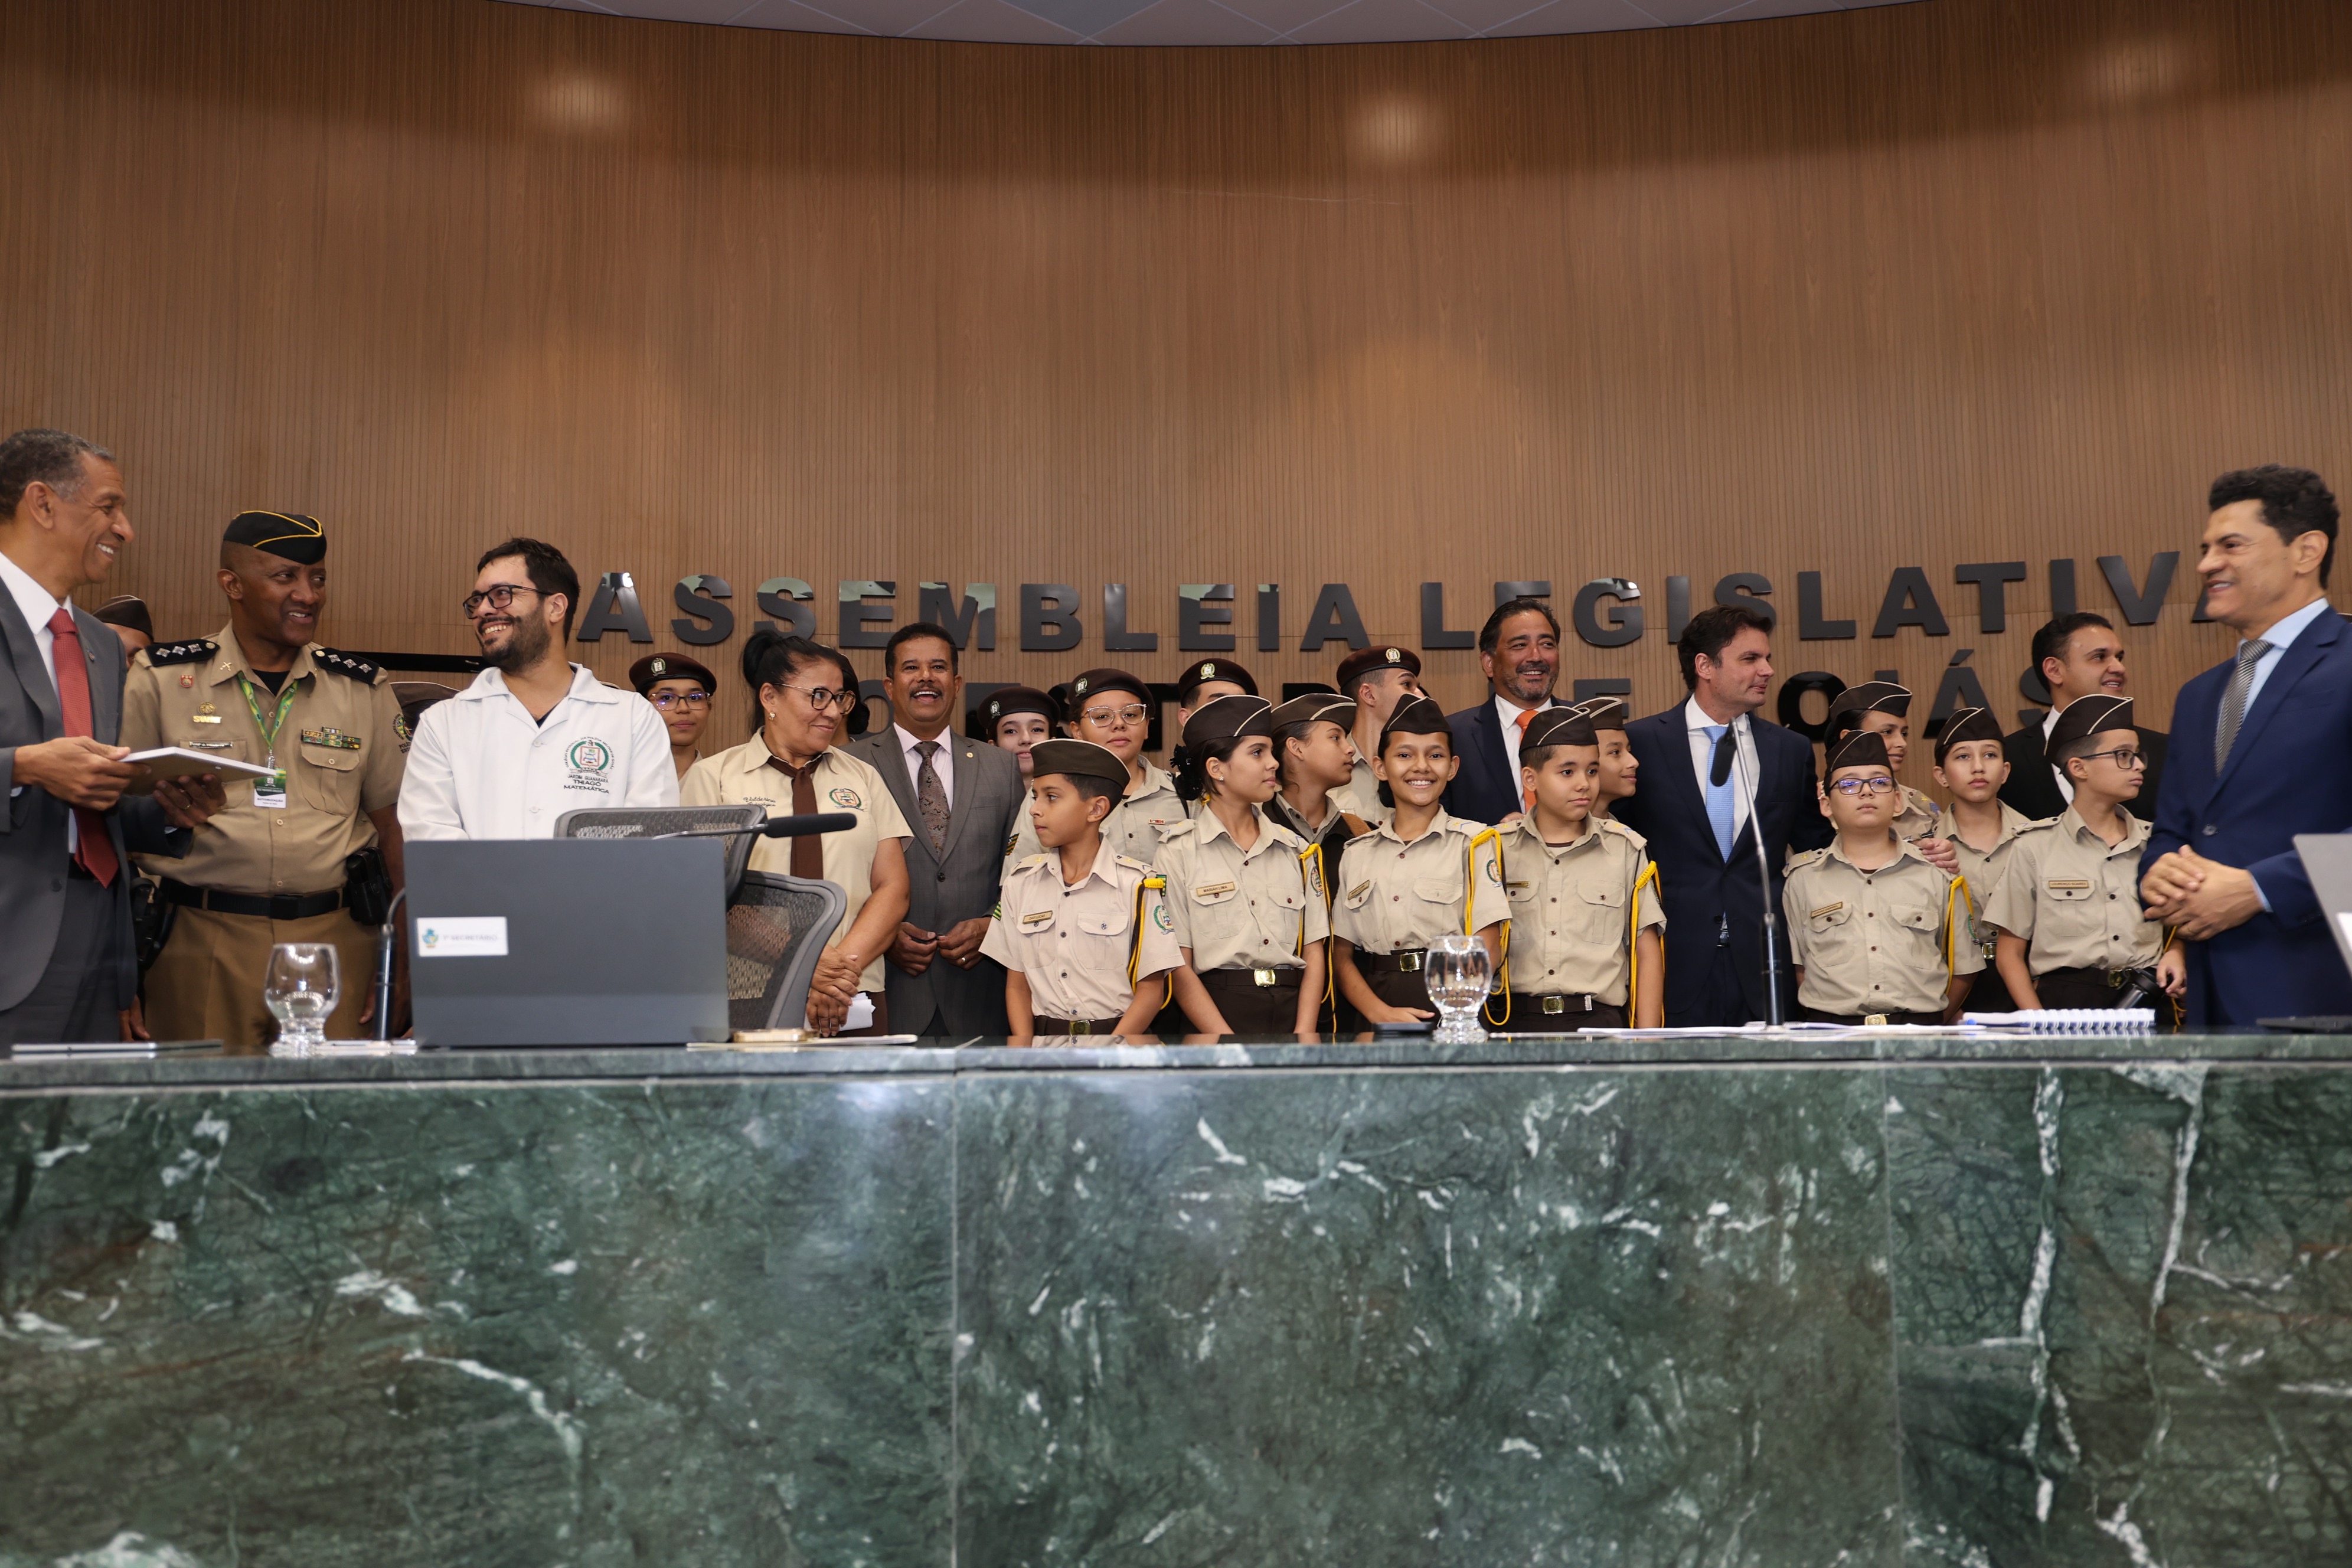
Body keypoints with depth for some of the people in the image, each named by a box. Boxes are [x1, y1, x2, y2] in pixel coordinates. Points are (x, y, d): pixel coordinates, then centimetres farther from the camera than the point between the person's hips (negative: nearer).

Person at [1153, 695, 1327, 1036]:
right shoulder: (1178, 852, 3)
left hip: (1292, 1012, 3)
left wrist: (1304, 1036, -5)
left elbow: (1314, 954, 11)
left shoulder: (1295, 849, 14)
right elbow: (1179, 969, -3)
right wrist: (1237, 1056, -12)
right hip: (1215, 1013, -3)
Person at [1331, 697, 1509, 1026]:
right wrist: (1381, 1013, -7)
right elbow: (1341, 954, 10)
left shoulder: (1474, 844, 6)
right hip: (1375, 1019, 2)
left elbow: (1488, 950, 1)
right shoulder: (1356, 854, 14)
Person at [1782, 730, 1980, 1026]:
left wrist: (1931, 1024, 7)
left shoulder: (1937, 872, 12)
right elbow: (1799, 969, 11)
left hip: (1920, 1030, 1)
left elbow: (1964, 968, 15)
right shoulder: (1803, 878, 11)